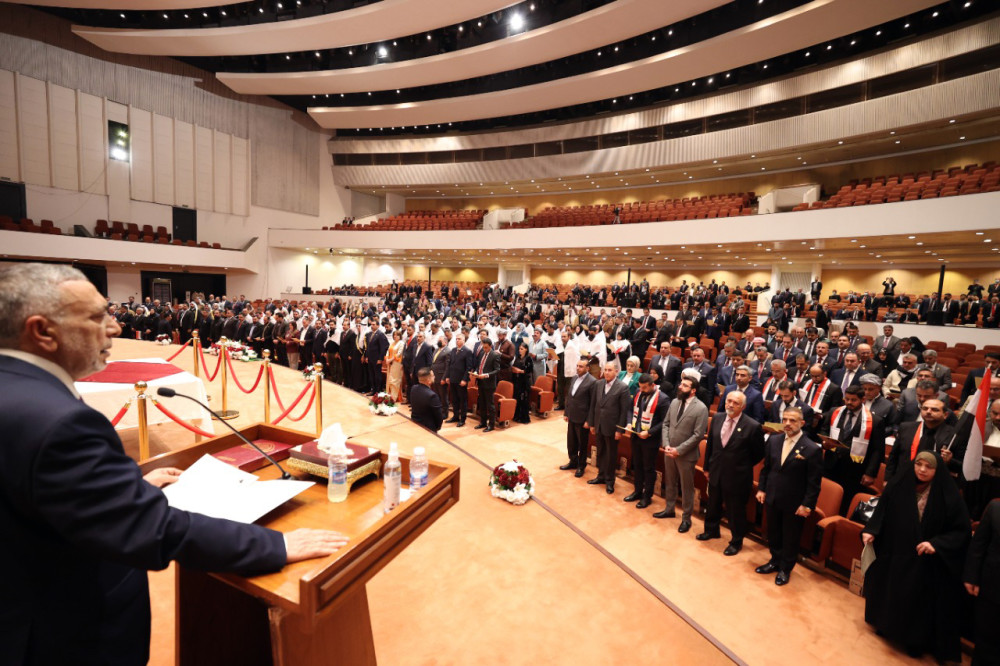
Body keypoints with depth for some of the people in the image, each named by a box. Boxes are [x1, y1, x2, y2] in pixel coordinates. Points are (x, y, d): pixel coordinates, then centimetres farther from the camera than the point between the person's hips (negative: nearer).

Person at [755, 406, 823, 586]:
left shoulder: (812, 449, -17)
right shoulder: (773, 440, -2)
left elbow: (814, 482, -13)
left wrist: (807, 504, -13)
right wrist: (761, 488, 5)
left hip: (794, 504, -4)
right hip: (772, 499, 4)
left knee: (790, 538, 14)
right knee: (773, 534, 20)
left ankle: (785, 569, 35)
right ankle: (775, 561, 42)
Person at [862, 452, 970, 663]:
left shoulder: (948, 495, -15)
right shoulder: (897, 485, -9)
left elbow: (962, 530, -10)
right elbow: (881, 512, -1)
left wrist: (937, 544, -24)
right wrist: (870, 531, -14)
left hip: (927, 562, -2)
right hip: (895, 554, 3)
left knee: (920, 599, 11)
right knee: (890, 588, 18)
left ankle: (916, 640, 33)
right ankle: (887, 626, 40)